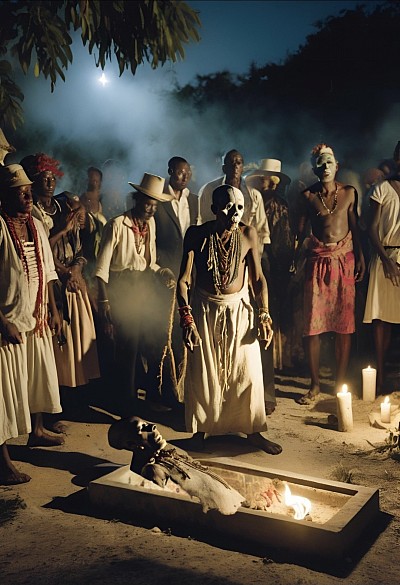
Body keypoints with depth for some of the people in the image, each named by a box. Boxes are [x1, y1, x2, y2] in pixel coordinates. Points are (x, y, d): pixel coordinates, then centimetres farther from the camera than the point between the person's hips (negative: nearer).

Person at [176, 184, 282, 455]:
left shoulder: (248, 234, -10)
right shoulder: (197, 234, -15)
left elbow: (258, 277, -2)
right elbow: (184, 279, -13)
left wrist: (264, 316, -8)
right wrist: (187, 319, -21)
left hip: (239, 309, 1)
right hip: (205, 309, -1)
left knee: (248, 371, 5)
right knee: (203, 373, 8)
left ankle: (253, 430, 23)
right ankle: (200, 429, 28)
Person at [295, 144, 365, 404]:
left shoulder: (349, 192, 4)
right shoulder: (308, 196, 2)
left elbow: (354, 226, 8)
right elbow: (300, 230, 4)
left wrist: (360, 256, 3)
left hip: (344, 259, 1)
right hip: (318, 260, -1)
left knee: (344, 322, 1)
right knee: (313, 323, -2)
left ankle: (341, 381, 13)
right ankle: (315, 383, 9)